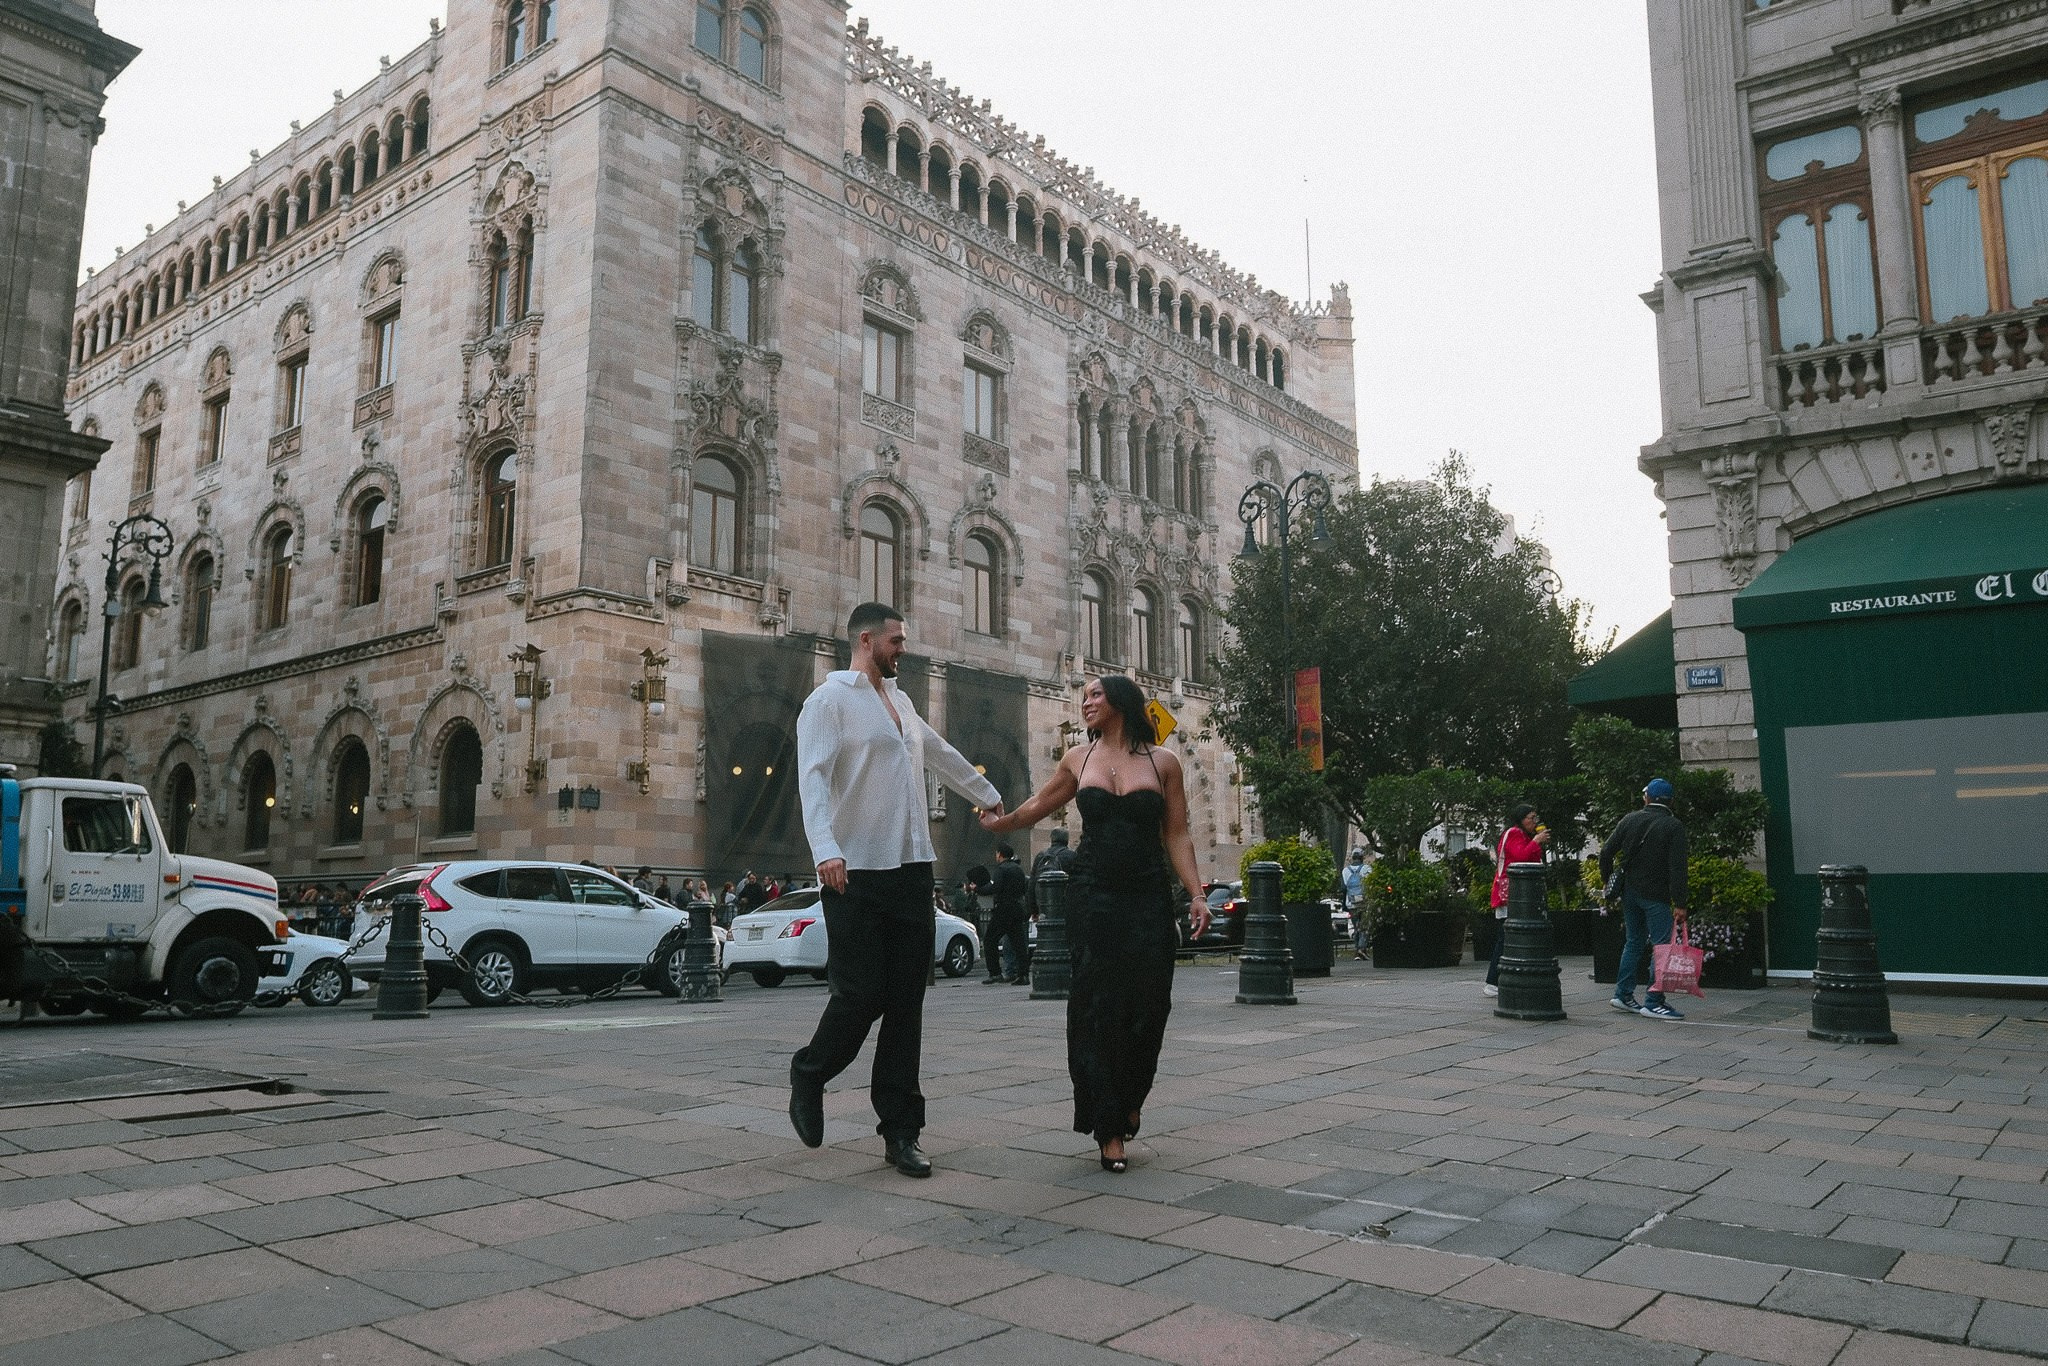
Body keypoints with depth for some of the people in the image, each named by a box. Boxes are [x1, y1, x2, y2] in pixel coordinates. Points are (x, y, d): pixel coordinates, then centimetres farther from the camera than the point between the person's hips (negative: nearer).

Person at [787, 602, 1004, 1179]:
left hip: (912, 870, 7)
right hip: (856, 873, -7)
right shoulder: (830, 698, -4)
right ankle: (809, 1075, 23)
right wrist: (825, 849, -32)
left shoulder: (899, 700, 19)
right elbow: (813, 777, -17)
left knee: (906, 1001, 4)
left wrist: (989, 796, 44)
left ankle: (900, 1131, 10)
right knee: (861, 995, -6)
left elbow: (942, 756, 35)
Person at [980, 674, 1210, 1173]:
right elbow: (1039, 804, 22)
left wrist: (1195, 894, -4)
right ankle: (1109, 1129, 4)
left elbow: (1177, 836, 3)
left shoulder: (1162, 761, 5)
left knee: (1148, 1005, -1)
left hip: (1149, 898, 0)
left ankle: (1130, 1101, 26)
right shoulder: (1078, 759, 9)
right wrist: (1001, 822, 11)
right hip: (1093, 897, 1)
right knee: (1099, 1006, -4)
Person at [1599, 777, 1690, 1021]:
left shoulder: (1630, 820, 5)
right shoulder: (1673, 826, -6)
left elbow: (1606, 852, 3)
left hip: (1629, 892, 5)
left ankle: (1622, 994, 20)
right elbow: (1677, 868, -13)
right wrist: (1679, 904, -14)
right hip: (1656, 896, -5)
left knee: (1634, 943, 17)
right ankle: (1653, 1002, -5)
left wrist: (1608, 883, 15)